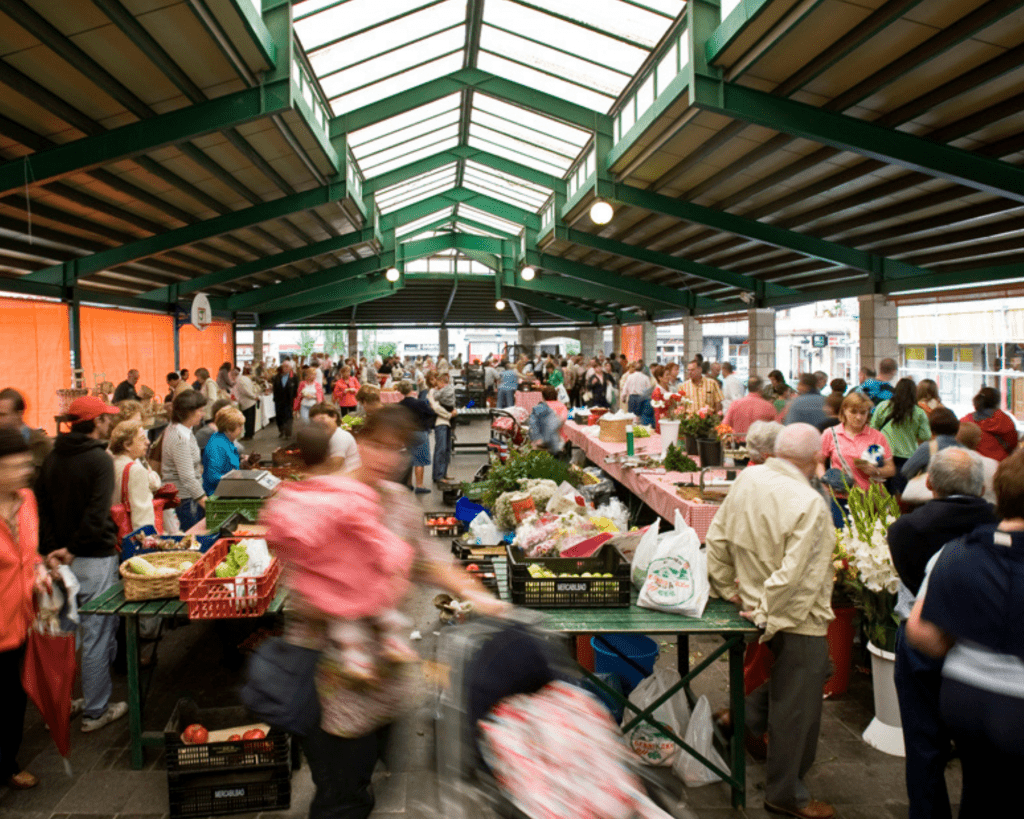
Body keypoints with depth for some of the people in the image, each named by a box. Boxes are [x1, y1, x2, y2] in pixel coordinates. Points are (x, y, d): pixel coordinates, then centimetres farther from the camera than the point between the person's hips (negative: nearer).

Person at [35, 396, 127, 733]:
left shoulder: (52, 459, 7)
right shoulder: (99, 459, -14)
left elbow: (41, 506, 4)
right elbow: (97, 514, -22)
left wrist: (51, 548, -2)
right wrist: (73, 549, -13)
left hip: (63, 558, 8)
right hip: (95, 559, -7)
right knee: (97, 635, 2)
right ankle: (96, 711, 11)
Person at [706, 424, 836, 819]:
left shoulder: (746, 479, -4)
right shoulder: (809, 504, -25)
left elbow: (717, 538, 2)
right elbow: (793, 574, -28)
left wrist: (727, 588, 11)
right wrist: (767, 615, -15)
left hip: (760, 606, 8)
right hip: (796, 618, -8)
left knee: (817, 668, 30)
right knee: (796, 707, 9)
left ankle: (747, 714, 29)